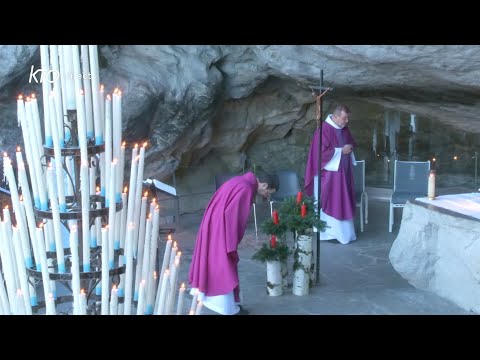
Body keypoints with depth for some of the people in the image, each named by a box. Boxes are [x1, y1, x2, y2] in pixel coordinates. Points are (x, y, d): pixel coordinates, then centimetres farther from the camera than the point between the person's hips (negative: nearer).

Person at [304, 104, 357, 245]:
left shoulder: (344, 128, 8)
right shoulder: (324, 129, -16)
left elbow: (352, 142, 21)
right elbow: (322, 151, -21)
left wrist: (350, 147, -3)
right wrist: (341, 151, -18)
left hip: (344, 171, 8)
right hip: (330, 172, -8)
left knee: (344, 201, 10)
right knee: (330, 202, -3)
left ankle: (344, 232, 18)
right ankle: (329, 233, 5)